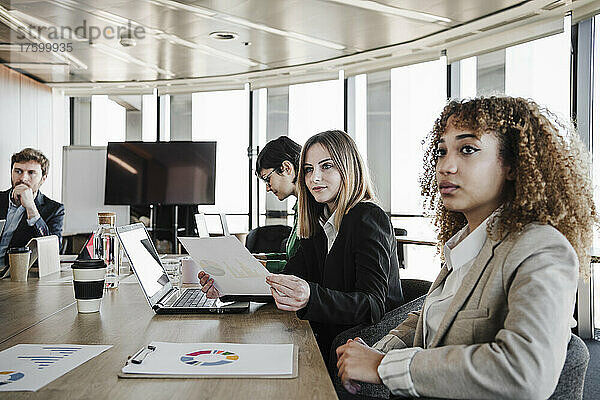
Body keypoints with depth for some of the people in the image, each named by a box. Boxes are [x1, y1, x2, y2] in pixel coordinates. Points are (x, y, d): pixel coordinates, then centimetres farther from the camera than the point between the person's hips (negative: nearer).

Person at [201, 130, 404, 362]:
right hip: (328, 341, 7)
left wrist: (311, 297, -41)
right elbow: (289, 278, 4)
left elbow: (373, 306, -24)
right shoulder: (320, 223, 11)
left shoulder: (369, 219, -14)